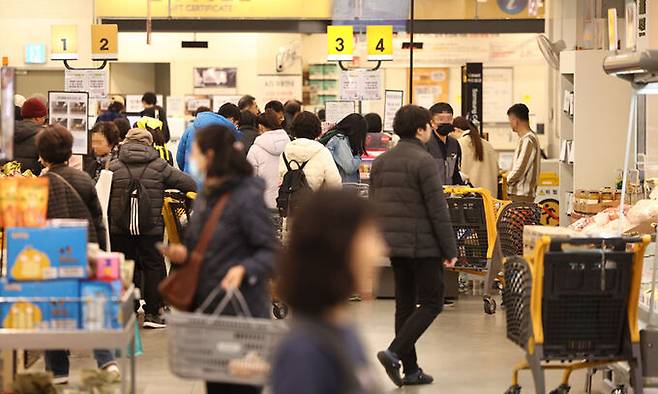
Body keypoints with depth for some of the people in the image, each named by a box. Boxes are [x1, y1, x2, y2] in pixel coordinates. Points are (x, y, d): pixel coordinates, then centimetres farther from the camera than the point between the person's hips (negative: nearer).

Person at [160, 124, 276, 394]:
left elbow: (271, 251, -17)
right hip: (207, 307, 9)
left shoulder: (247, 197, -15)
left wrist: (244, 270, -33)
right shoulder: (206, 194, 12)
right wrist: (183, 253, 1)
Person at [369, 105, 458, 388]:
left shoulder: (380, 162, 10)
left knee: (405, 304, 12)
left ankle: (410, 370, 14)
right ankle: (394, 353, -13)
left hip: (393, 244, 8)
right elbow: (438, 211, -15)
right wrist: (450, 250, -11)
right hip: (422, 245, -7)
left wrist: (379, 242, 21)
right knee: (431, 303, 1)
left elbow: (374, 206, 14)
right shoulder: (423, 161, -14)